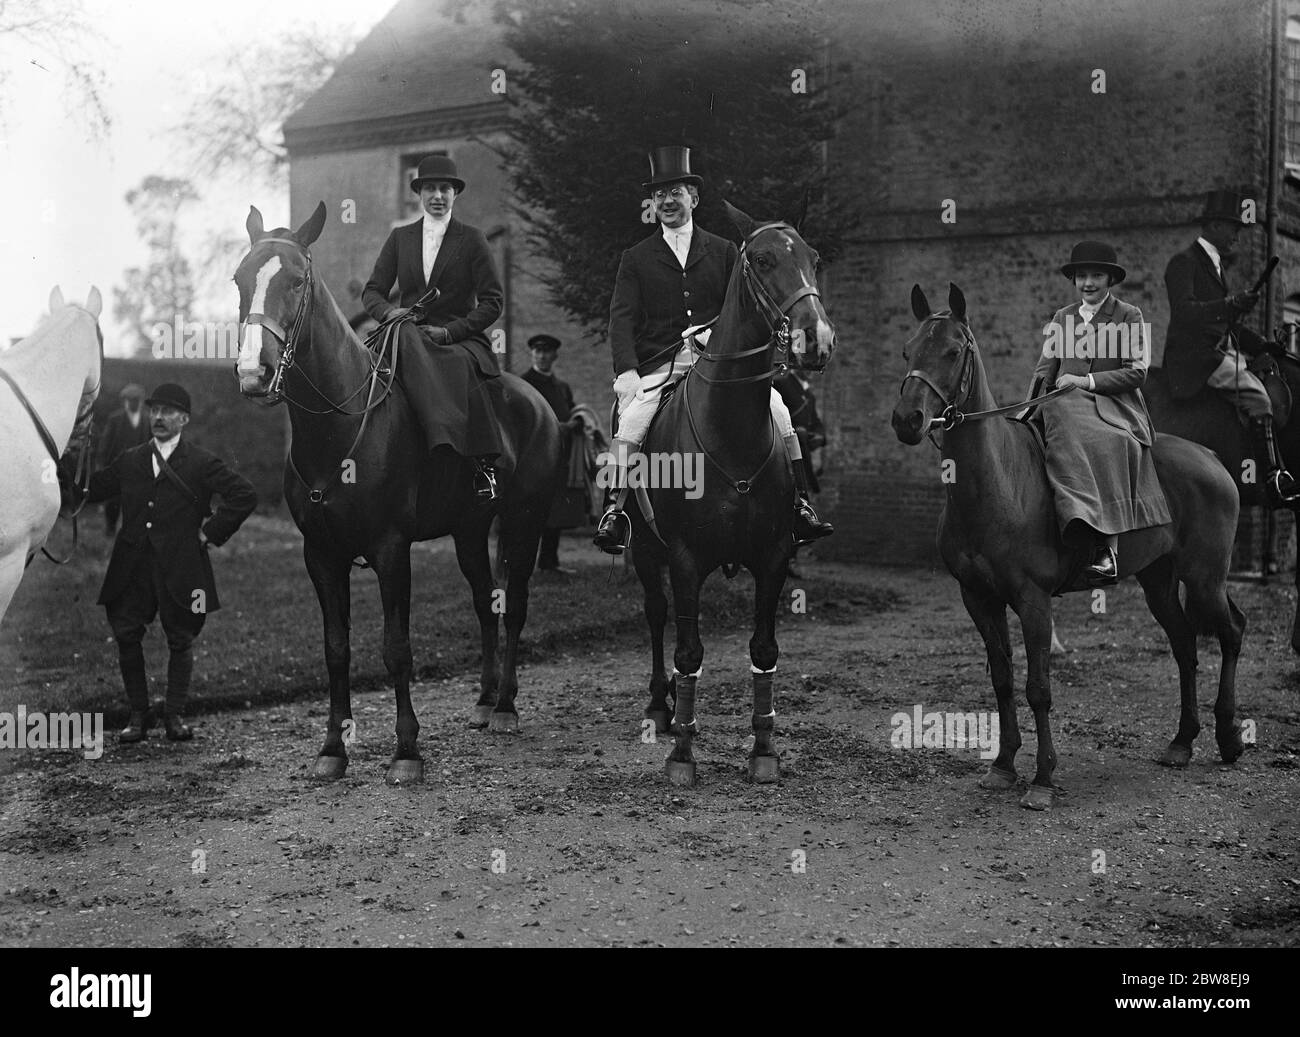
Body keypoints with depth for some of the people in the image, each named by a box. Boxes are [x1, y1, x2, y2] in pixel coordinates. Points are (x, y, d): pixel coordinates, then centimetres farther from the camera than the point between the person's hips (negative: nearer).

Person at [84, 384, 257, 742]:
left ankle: (175, 715, 16)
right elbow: (90, 489, 14)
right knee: (126, 635, 0)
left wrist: (212, 532, -7)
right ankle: (138, 713, 13)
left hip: (179, 566, -3)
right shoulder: (129, 461, 12)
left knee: (179, 639, 5)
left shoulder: (201, 463, -1)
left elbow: (244, 496, -5)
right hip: (132, 566, 3)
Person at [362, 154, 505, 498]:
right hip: (410, 335, 3)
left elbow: (491, 302, 1)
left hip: (460, 339, -2)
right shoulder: (400, 238, 16)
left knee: (458, 366, -36)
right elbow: (372, 291, 14)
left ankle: (484, 467, -37)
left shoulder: (472, 240, 7)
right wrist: (389, 312, -10)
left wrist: (449, 331, -13)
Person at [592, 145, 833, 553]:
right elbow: (622, 317, 2)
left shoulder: (723, 251, 16)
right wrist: (626, 370, -14)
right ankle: (615, 510, -15)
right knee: (630, 422, -26)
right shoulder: (636, 259, 12)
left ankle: (798, 504, -9)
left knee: (777, 409, -16)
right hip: (658, 367, -1)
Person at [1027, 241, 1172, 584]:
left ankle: (1105, 547, -44)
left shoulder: (1129, 316, 8)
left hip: (1115, 406, -3)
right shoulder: (1062, 317, 21)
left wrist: (1086, 381, -12)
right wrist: (1030, 406, -1)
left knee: (1110, 443, -37)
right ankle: (1104, 542, -41)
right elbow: (1045, 369, 18)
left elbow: (1136, 372, -1)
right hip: (1067, 407, 3)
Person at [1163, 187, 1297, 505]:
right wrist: (1230, 304, -35)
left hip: (1222, 352, 10)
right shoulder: (1184, 262, -5)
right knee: (1256, 397, -25)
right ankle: (1276, 481, -27)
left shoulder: (1217, 264, 24)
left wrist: (1261, 344, 17)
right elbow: (1183, 311, -22)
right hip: (1194, 355, -10)